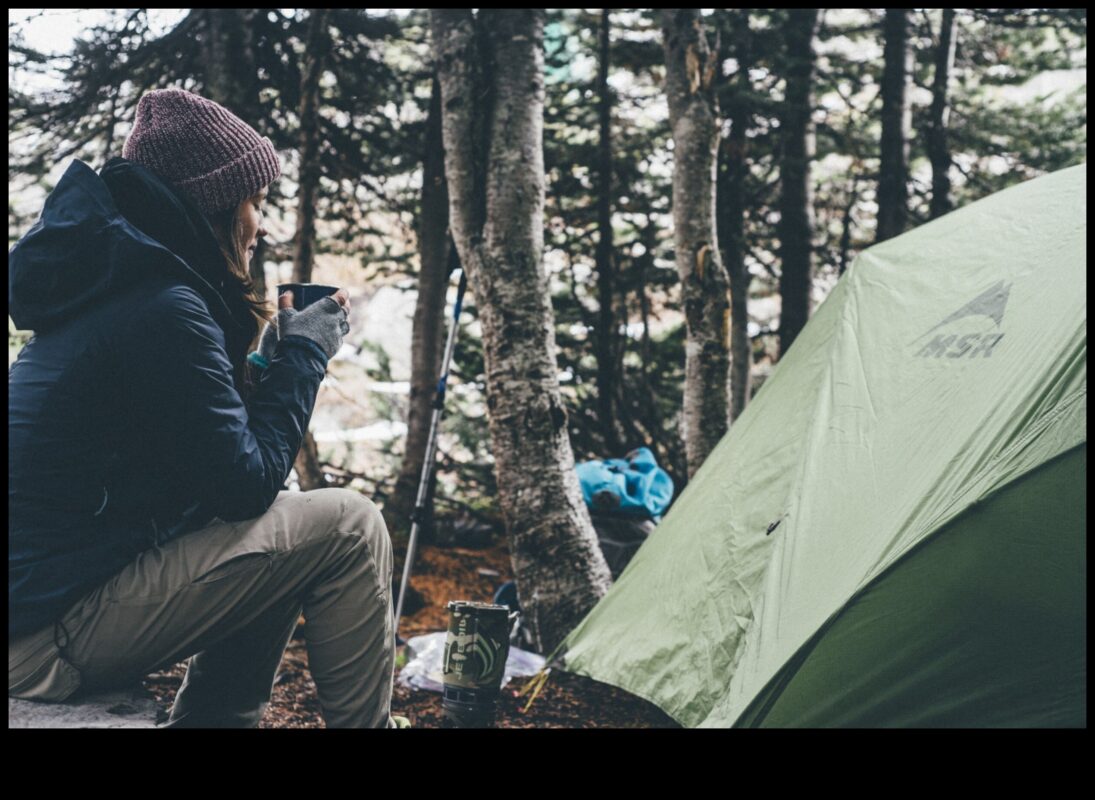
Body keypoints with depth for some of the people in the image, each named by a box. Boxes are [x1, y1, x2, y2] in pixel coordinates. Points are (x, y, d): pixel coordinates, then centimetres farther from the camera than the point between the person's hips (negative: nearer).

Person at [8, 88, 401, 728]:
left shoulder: (114, 284, 12)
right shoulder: (161, 310, -19)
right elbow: (245, 486, -15)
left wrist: (272, 356, 11)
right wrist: (305, 353, -5)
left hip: (40, 596, 10)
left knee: (278, 531, 21)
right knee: (347, 528, -11)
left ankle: (213, 718, 22)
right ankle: (365, 722, 4)